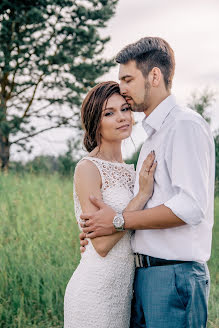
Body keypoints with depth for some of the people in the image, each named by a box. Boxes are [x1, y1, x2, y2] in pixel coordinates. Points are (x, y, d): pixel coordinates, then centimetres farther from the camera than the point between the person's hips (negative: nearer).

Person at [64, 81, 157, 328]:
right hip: (95, 291, -7)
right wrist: (142, 194, -18)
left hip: (125, 289, 7)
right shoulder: (88, 168, -12)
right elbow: (101, 243, -20)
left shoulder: (128, 170, 11)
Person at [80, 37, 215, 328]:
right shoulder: (154, 134, 19)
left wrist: (119, 221, -15)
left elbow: (191, 206, -22)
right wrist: (103, 230, 8)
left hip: (174, 275, -9)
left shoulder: (186, 126, -11)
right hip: (144, 274, 9)